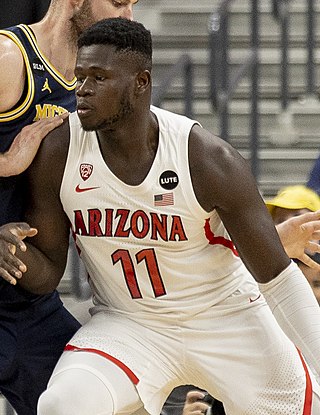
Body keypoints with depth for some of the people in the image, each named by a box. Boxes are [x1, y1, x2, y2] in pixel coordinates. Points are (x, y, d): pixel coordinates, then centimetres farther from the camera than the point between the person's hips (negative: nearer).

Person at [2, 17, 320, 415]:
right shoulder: (57, 153, -14)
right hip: (124, 323, 1)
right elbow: (46, 274, -3)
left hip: (224, 317, 0)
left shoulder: (209, 160, -20)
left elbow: (276, 275, -13)